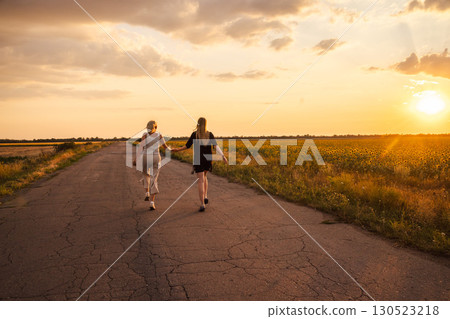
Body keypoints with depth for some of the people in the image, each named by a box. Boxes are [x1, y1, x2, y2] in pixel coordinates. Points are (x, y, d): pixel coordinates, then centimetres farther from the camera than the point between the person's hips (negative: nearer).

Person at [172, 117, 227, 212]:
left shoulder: (194, 134, -4)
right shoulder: (210, 134, 1)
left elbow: (187, 146, -1)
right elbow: (216, 146, -9)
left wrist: (177, 149, 15)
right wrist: (223, 156, -12)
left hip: (198, 160, -3)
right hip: (208, 160, 3)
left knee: (201, 181, -3)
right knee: (204, 176, 28)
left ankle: (202, 204, -10)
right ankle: (205, 196, 15)